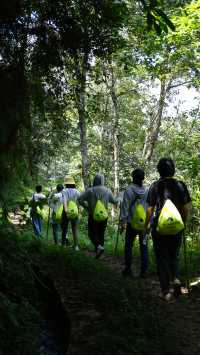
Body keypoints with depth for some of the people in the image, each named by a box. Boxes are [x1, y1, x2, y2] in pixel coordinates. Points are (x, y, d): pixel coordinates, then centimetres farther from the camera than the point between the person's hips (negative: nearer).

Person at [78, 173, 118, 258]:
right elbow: (114, 201, 11)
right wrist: (118, 200, 33)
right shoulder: (107, 191, -1)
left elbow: (80, 199, -13)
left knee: (92, 233, 8)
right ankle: (98, 250, 20)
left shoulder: (90, 190, -8)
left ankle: (98, 246, -14)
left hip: (93, 216, -2)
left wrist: (87, 207, 1)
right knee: (101, 233, 14)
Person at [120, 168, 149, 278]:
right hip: (144, 223, 3)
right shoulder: (147, 191, 1)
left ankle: (128, 269, 14)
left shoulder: (129, 190, -9)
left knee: (128, 246, 10)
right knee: (144, 246, 9)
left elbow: (125, 207, -9)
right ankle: (143, 271, 10)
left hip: (131, 223, -3)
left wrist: (123, 222, -4)